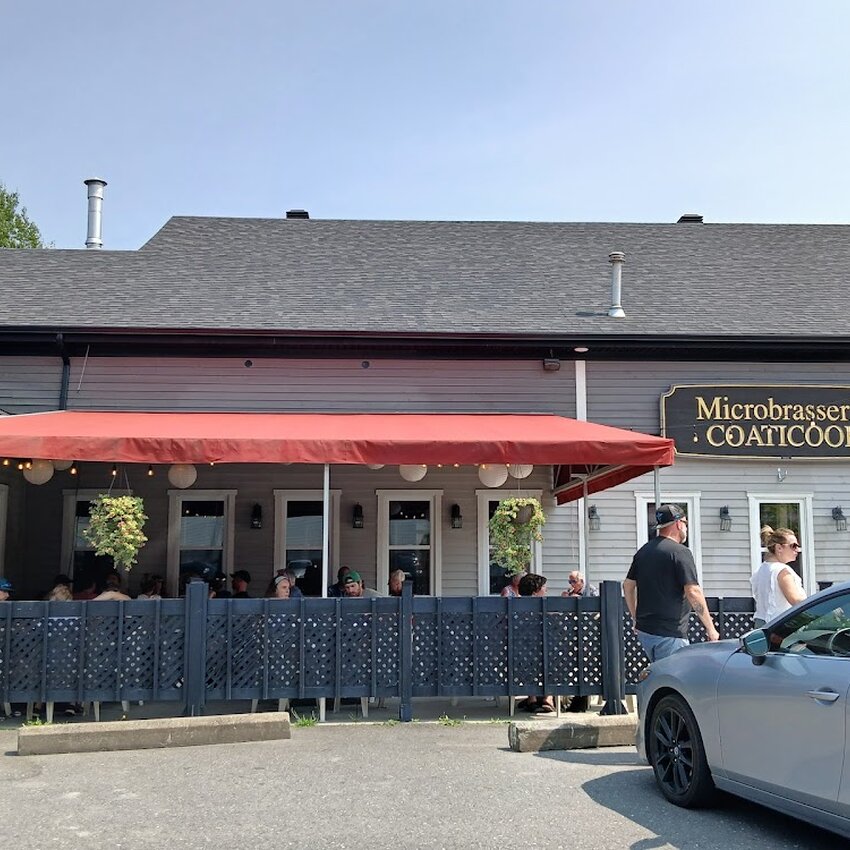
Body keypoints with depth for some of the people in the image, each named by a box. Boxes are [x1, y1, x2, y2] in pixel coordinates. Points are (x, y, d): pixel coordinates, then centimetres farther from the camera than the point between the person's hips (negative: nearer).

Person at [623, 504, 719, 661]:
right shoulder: (680, 552, -12)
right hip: (669, 633, -8)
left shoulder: (643, 551, 12)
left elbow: (628, 586, 17)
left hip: (644, 630, 8)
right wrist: (711, 629, -11)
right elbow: (693, 592, -19)